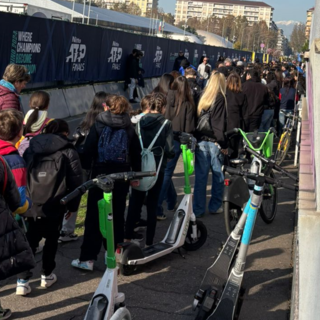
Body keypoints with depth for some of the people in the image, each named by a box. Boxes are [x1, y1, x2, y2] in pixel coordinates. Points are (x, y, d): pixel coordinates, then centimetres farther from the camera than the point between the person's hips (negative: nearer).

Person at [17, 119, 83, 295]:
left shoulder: (30, 149, 11)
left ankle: (22, 280, 3)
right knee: (51, 239, 17)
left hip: (30, 205, 3)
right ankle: (47, 275, 24)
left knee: (30, 241, 10)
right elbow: (76, 181, -5)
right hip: (54, 206, -3)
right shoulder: (68, 152, -2)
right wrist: (73, 205, 6)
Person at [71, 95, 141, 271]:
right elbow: (136, 153, 7)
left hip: (100, 173, -3)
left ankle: (87, 258, -1)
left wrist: (85, 167, 2)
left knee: (94, 216, 0)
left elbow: (88, 149, -8)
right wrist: (136, 174, 15)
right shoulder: (129, 128, 5)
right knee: (117, 215, 11)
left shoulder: (98, 125, -3)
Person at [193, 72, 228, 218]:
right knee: (218, 174, 10)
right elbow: (220, 124, -12)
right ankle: (215, 206, 16)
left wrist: (197, 137, 12)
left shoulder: (203, 97, 7)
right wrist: (223, 144, -8)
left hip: (200, 140, 5)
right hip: (214, 141, -4)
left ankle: (198, 209, 8)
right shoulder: (220, 98, -7)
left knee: (200, 176, 6)